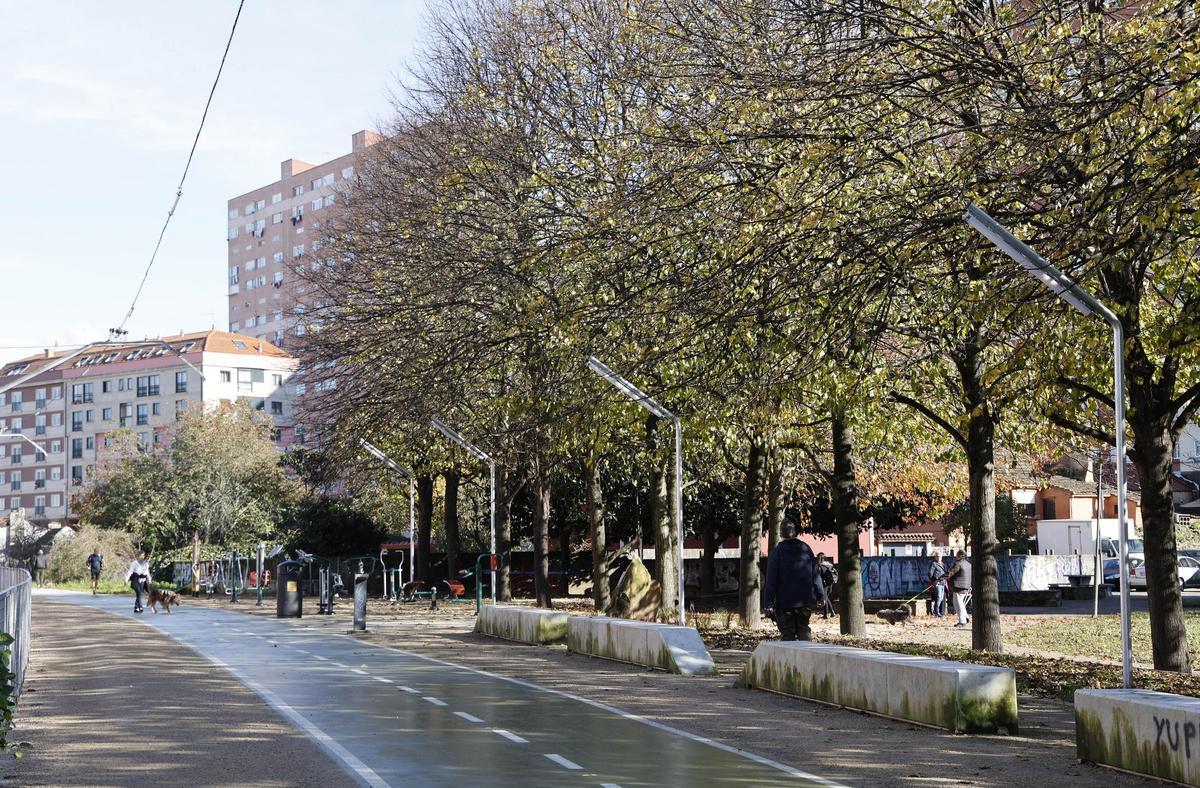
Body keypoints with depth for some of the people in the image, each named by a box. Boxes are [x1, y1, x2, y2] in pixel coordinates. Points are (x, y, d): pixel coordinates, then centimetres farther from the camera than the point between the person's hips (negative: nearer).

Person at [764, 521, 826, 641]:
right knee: (804, 630, 14)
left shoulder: (777, 552, -7)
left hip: (784, 601, -3)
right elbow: (815, 574, 8)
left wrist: (769, 603, -9)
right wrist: (820, 595, 14)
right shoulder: (806, 549, 5)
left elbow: (771, 580, -9)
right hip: (805, 600, 3)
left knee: (787, 633, 3)